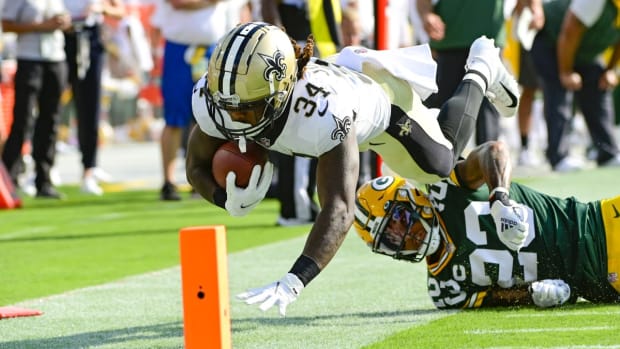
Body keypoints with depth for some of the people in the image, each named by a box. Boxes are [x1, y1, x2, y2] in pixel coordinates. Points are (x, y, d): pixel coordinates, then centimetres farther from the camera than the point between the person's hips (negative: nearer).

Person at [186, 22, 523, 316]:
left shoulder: (323, 111, -53)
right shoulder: (212, 100, -38)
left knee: (438, 164, 23)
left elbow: (338, 209, -58)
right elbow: (197, 168, -21)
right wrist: (228, 201, -44)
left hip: (380, 96, -5)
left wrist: (293, 282, -70)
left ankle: (481, 72, 44)